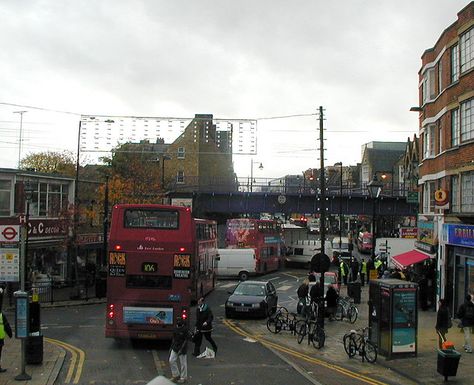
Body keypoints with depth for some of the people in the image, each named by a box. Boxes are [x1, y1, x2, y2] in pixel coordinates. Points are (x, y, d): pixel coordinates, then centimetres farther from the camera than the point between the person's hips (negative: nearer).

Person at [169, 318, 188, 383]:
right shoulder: (176, 329, 2)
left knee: (183, 363, 4)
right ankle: (176, 375, 22)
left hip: (182, 348, -7)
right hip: (175, 348, 7)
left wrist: (181, 349, -21)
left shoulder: (185, 330, -17)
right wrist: (172, 347, 13)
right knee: (171, 361, 6)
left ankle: (183, 378, 20)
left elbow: (185, 340, -16)